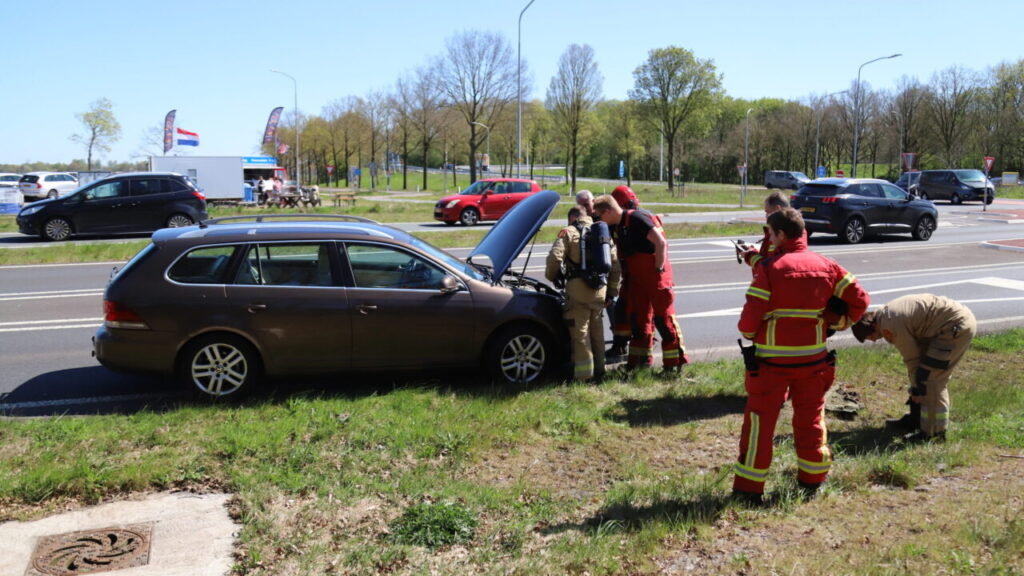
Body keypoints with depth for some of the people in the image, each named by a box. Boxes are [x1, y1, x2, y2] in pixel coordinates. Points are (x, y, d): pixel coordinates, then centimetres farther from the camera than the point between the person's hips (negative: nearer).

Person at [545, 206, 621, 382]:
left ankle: (584, 374, 1)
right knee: (597, 329, 18)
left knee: (580, 331, 0)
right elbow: (615, 265, 16)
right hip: (599, 289, 6)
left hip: (578, 287, -5)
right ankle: (599, 370, 26)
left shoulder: (569, 232, 1)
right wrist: (612, 292, 21)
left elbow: (555, 257, -13)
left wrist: (551, 276, 6)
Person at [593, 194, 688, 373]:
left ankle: (675, 362, 2)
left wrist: (658, 270, -19)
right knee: (638, 319, 11)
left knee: (663, 318, -5)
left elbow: (660, 243, -22)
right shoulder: (617, 227, 9)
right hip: (637, 278, 9)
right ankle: (639, 361, 20)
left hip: (656, 276, -9)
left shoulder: (636, 219, -17)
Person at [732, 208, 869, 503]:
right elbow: (859, 299, 5)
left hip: (772, 359, -4)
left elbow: (750, 317, -16)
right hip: (813, 357, 5)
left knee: (760, 419, 5)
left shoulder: (769, 267, -13)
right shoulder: (825, 265, 3)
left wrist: (748, 332, 5)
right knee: (811, 418, 18)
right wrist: (835, 322, 14)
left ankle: (749, 487, 9)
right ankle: (812, 481, 30)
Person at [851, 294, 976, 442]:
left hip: (957, 326, -11)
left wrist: (916, 390, 0)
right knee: (924, 373, 16)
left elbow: (912, 359, -12)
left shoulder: (893, 325, -20)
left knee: (931, 378, -10)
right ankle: (915, 419, 27)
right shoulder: (886, 313, 9)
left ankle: (934, 432, -4)